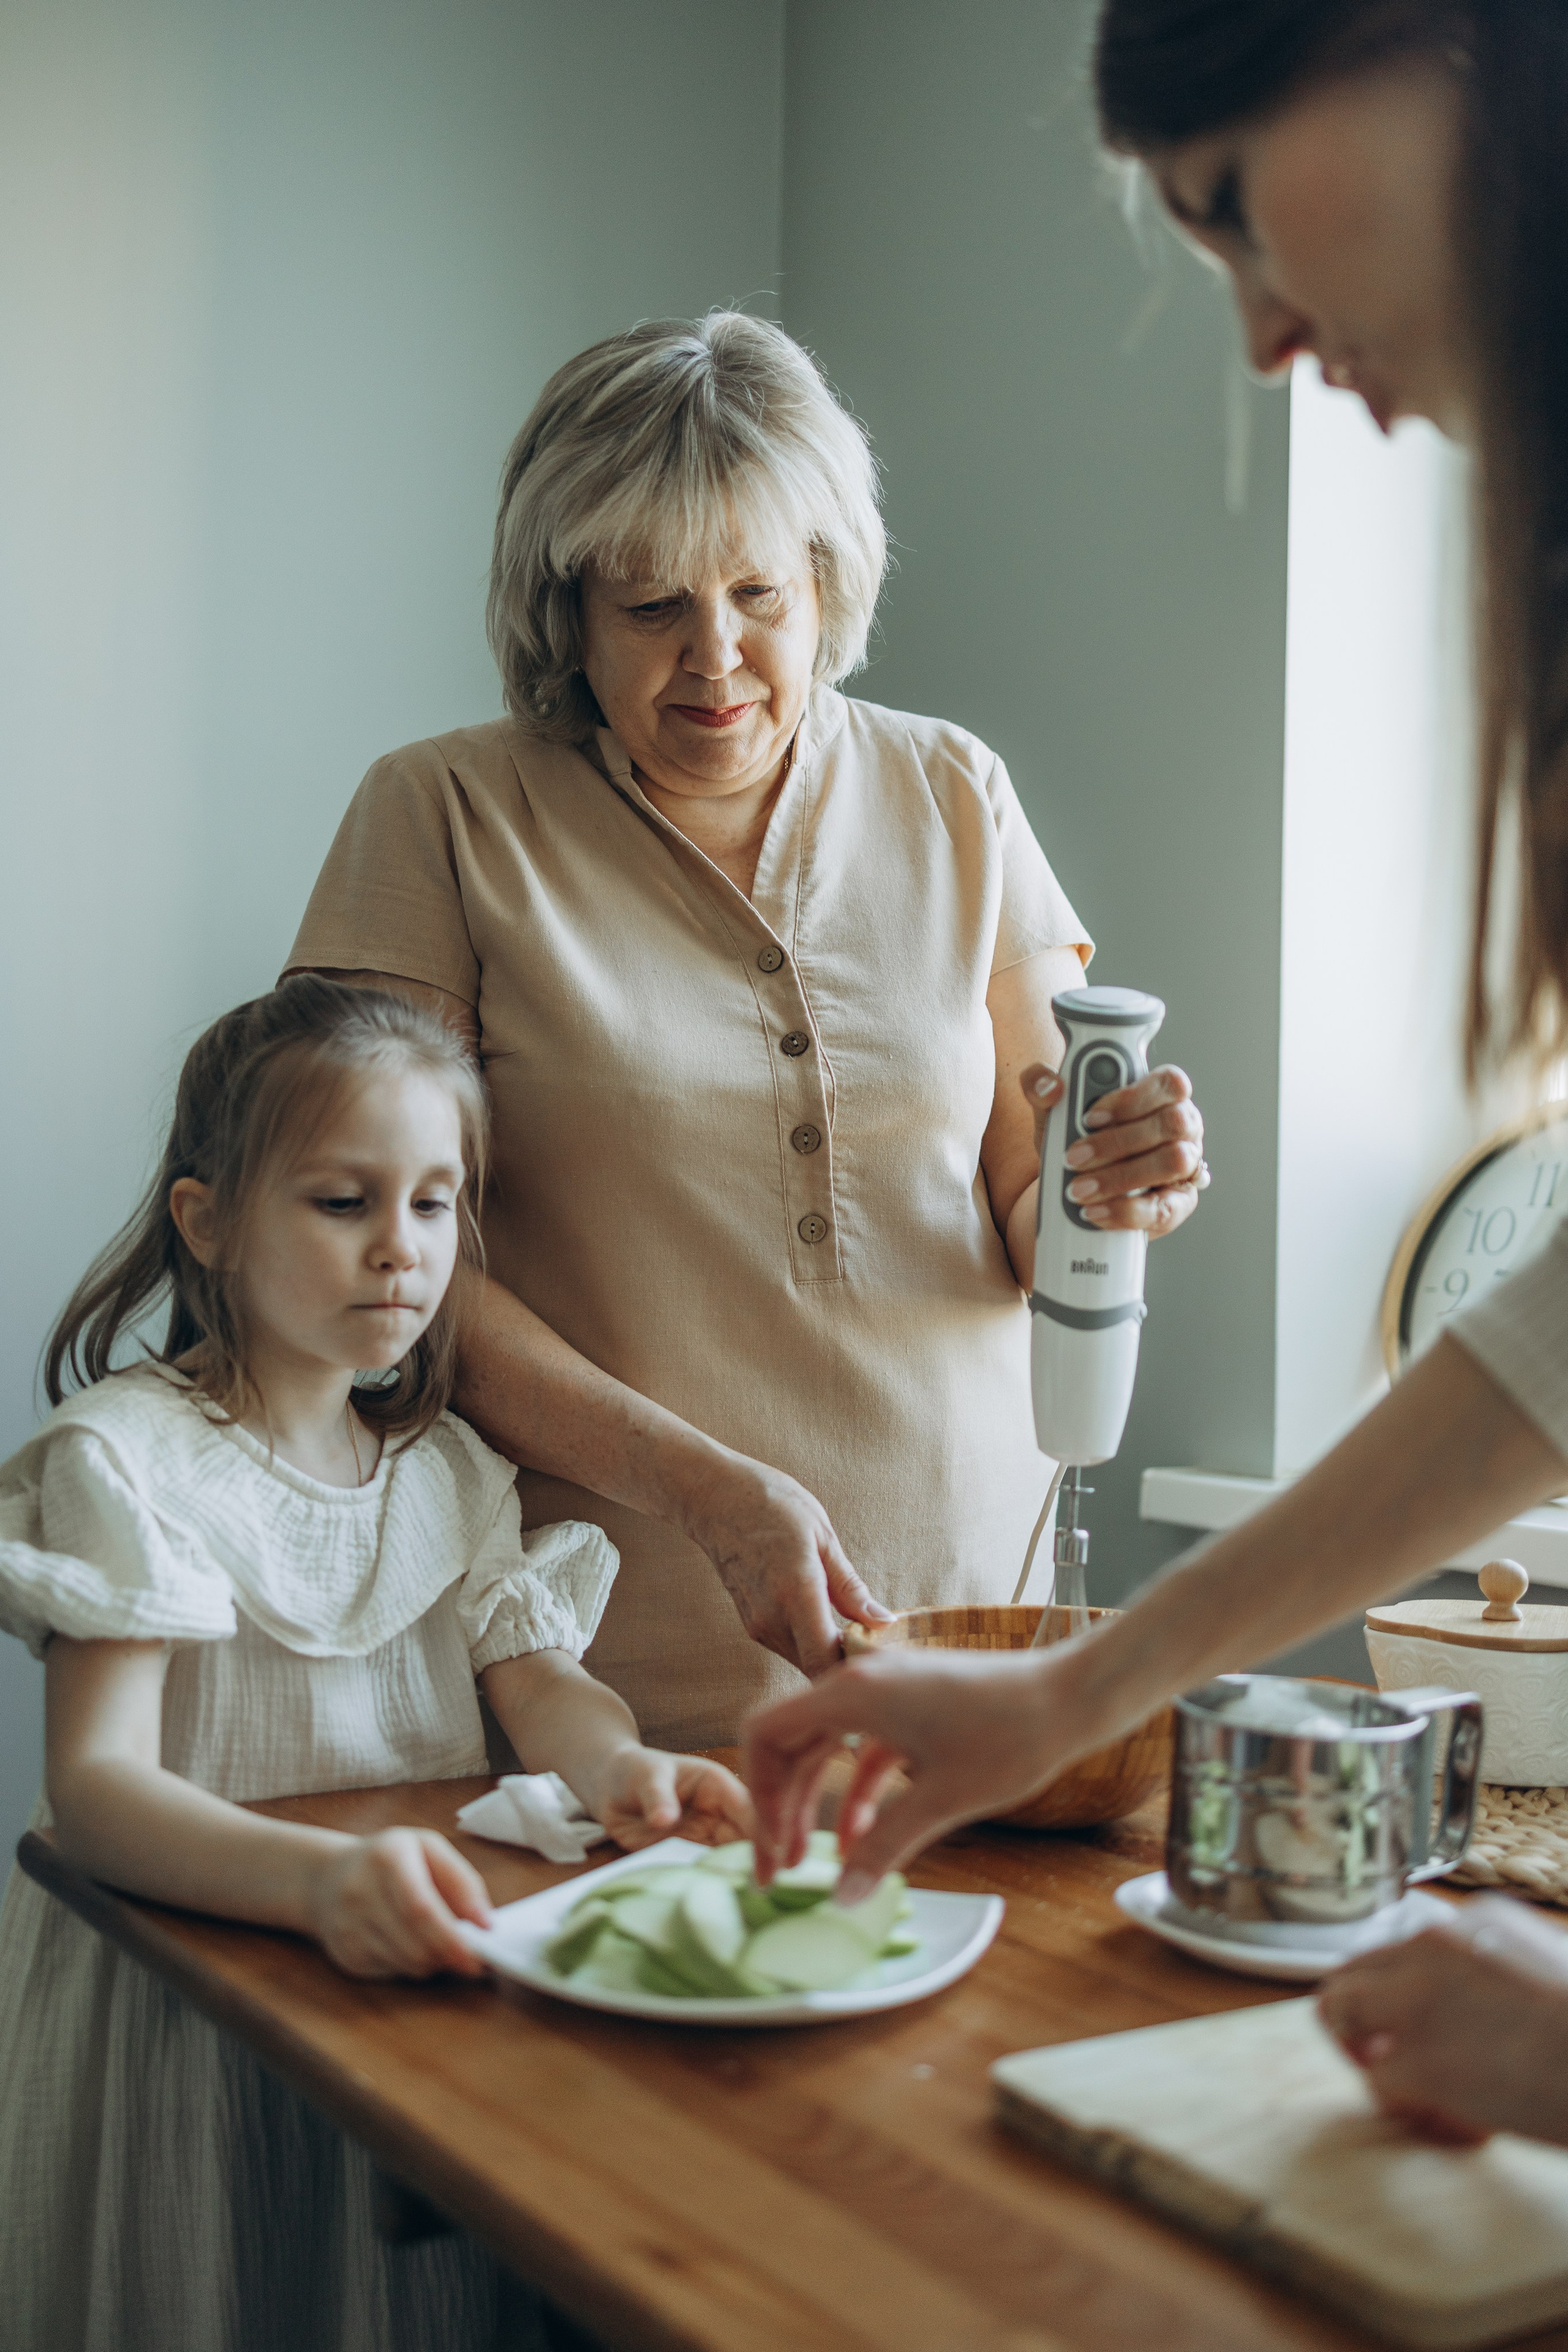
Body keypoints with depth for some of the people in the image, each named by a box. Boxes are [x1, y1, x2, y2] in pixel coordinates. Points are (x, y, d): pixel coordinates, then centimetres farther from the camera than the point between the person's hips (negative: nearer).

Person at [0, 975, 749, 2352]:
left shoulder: (445, 1466, 9)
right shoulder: (126, 1456, -12)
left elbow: (533, 1678, 3)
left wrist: (619, 1765, -22)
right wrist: (321, 1876, -42)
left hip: (421, 1977, 5)